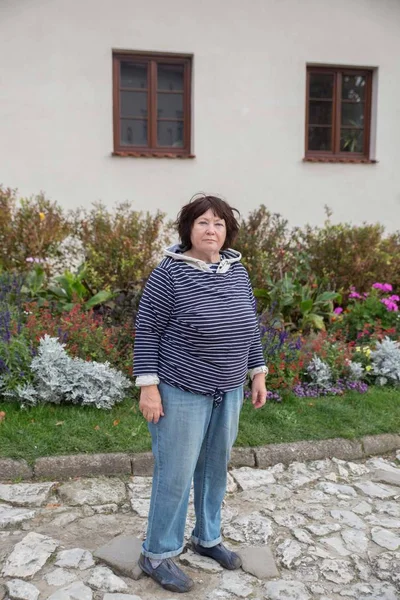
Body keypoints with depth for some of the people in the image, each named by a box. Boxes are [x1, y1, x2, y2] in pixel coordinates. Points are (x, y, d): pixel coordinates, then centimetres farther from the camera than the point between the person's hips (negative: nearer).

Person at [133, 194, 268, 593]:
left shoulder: (237, 270, 4)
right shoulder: (170, 272, -13)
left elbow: (248, 325, 12)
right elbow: (146, 330, -11)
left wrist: (257, 373, 12)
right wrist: (148, 387, -14)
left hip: (229, 391, 6)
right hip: (182, 391, -6)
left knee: (215, 467, 18)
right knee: (175, 474, 4)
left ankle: (207, 537, 39)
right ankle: (157, 555, 23)